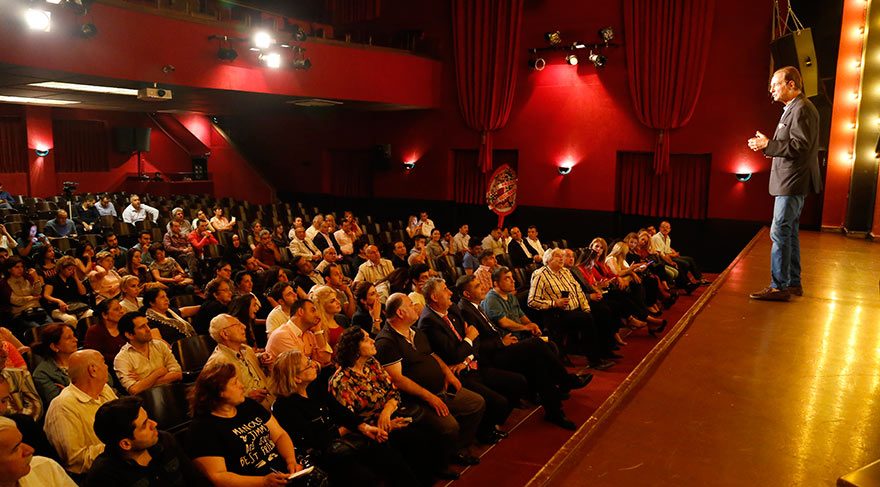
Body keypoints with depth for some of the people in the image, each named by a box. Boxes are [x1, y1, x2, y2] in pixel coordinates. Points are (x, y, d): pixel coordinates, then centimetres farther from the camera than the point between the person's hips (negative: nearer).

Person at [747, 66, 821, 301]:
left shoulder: (801, 109, -15)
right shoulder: (793, 109, 17)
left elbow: (800, 146, -22)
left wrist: (767, 144, -20)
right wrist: (767, 144, 6)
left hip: (793, 182, -11)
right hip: (790, 182, 11)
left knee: (780, 233, -9)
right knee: (789, 233, 15)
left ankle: (779, 286, -5)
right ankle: (793, 283, 23)